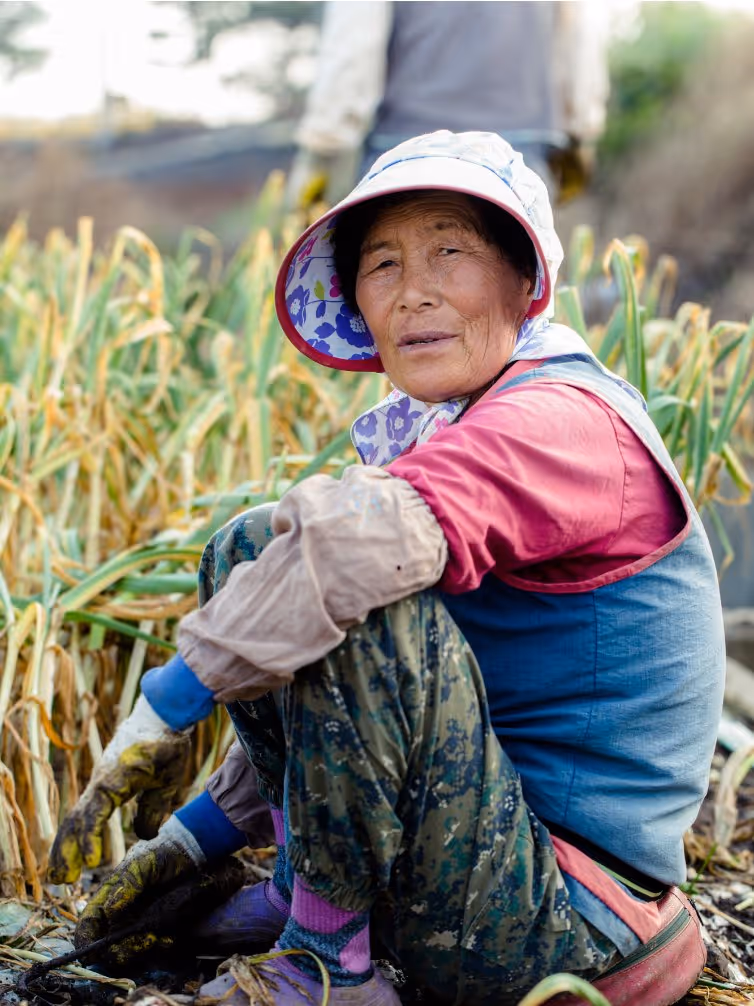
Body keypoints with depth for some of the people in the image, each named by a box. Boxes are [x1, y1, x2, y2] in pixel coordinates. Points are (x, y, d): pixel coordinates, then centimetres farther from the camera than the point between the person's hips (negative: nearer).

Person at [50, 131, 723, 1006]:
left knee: (329, 583, -28)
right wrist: (197, 835, 15)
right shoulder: (436, 438, 13)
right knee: (249, 553, 5)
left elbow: (369, 538, -38)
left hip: (566, 924, -9)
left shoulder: (561, 423, -17)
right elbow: (323, 699, 18)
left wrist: (163, 709, -29)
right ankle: (301, 889, 7)